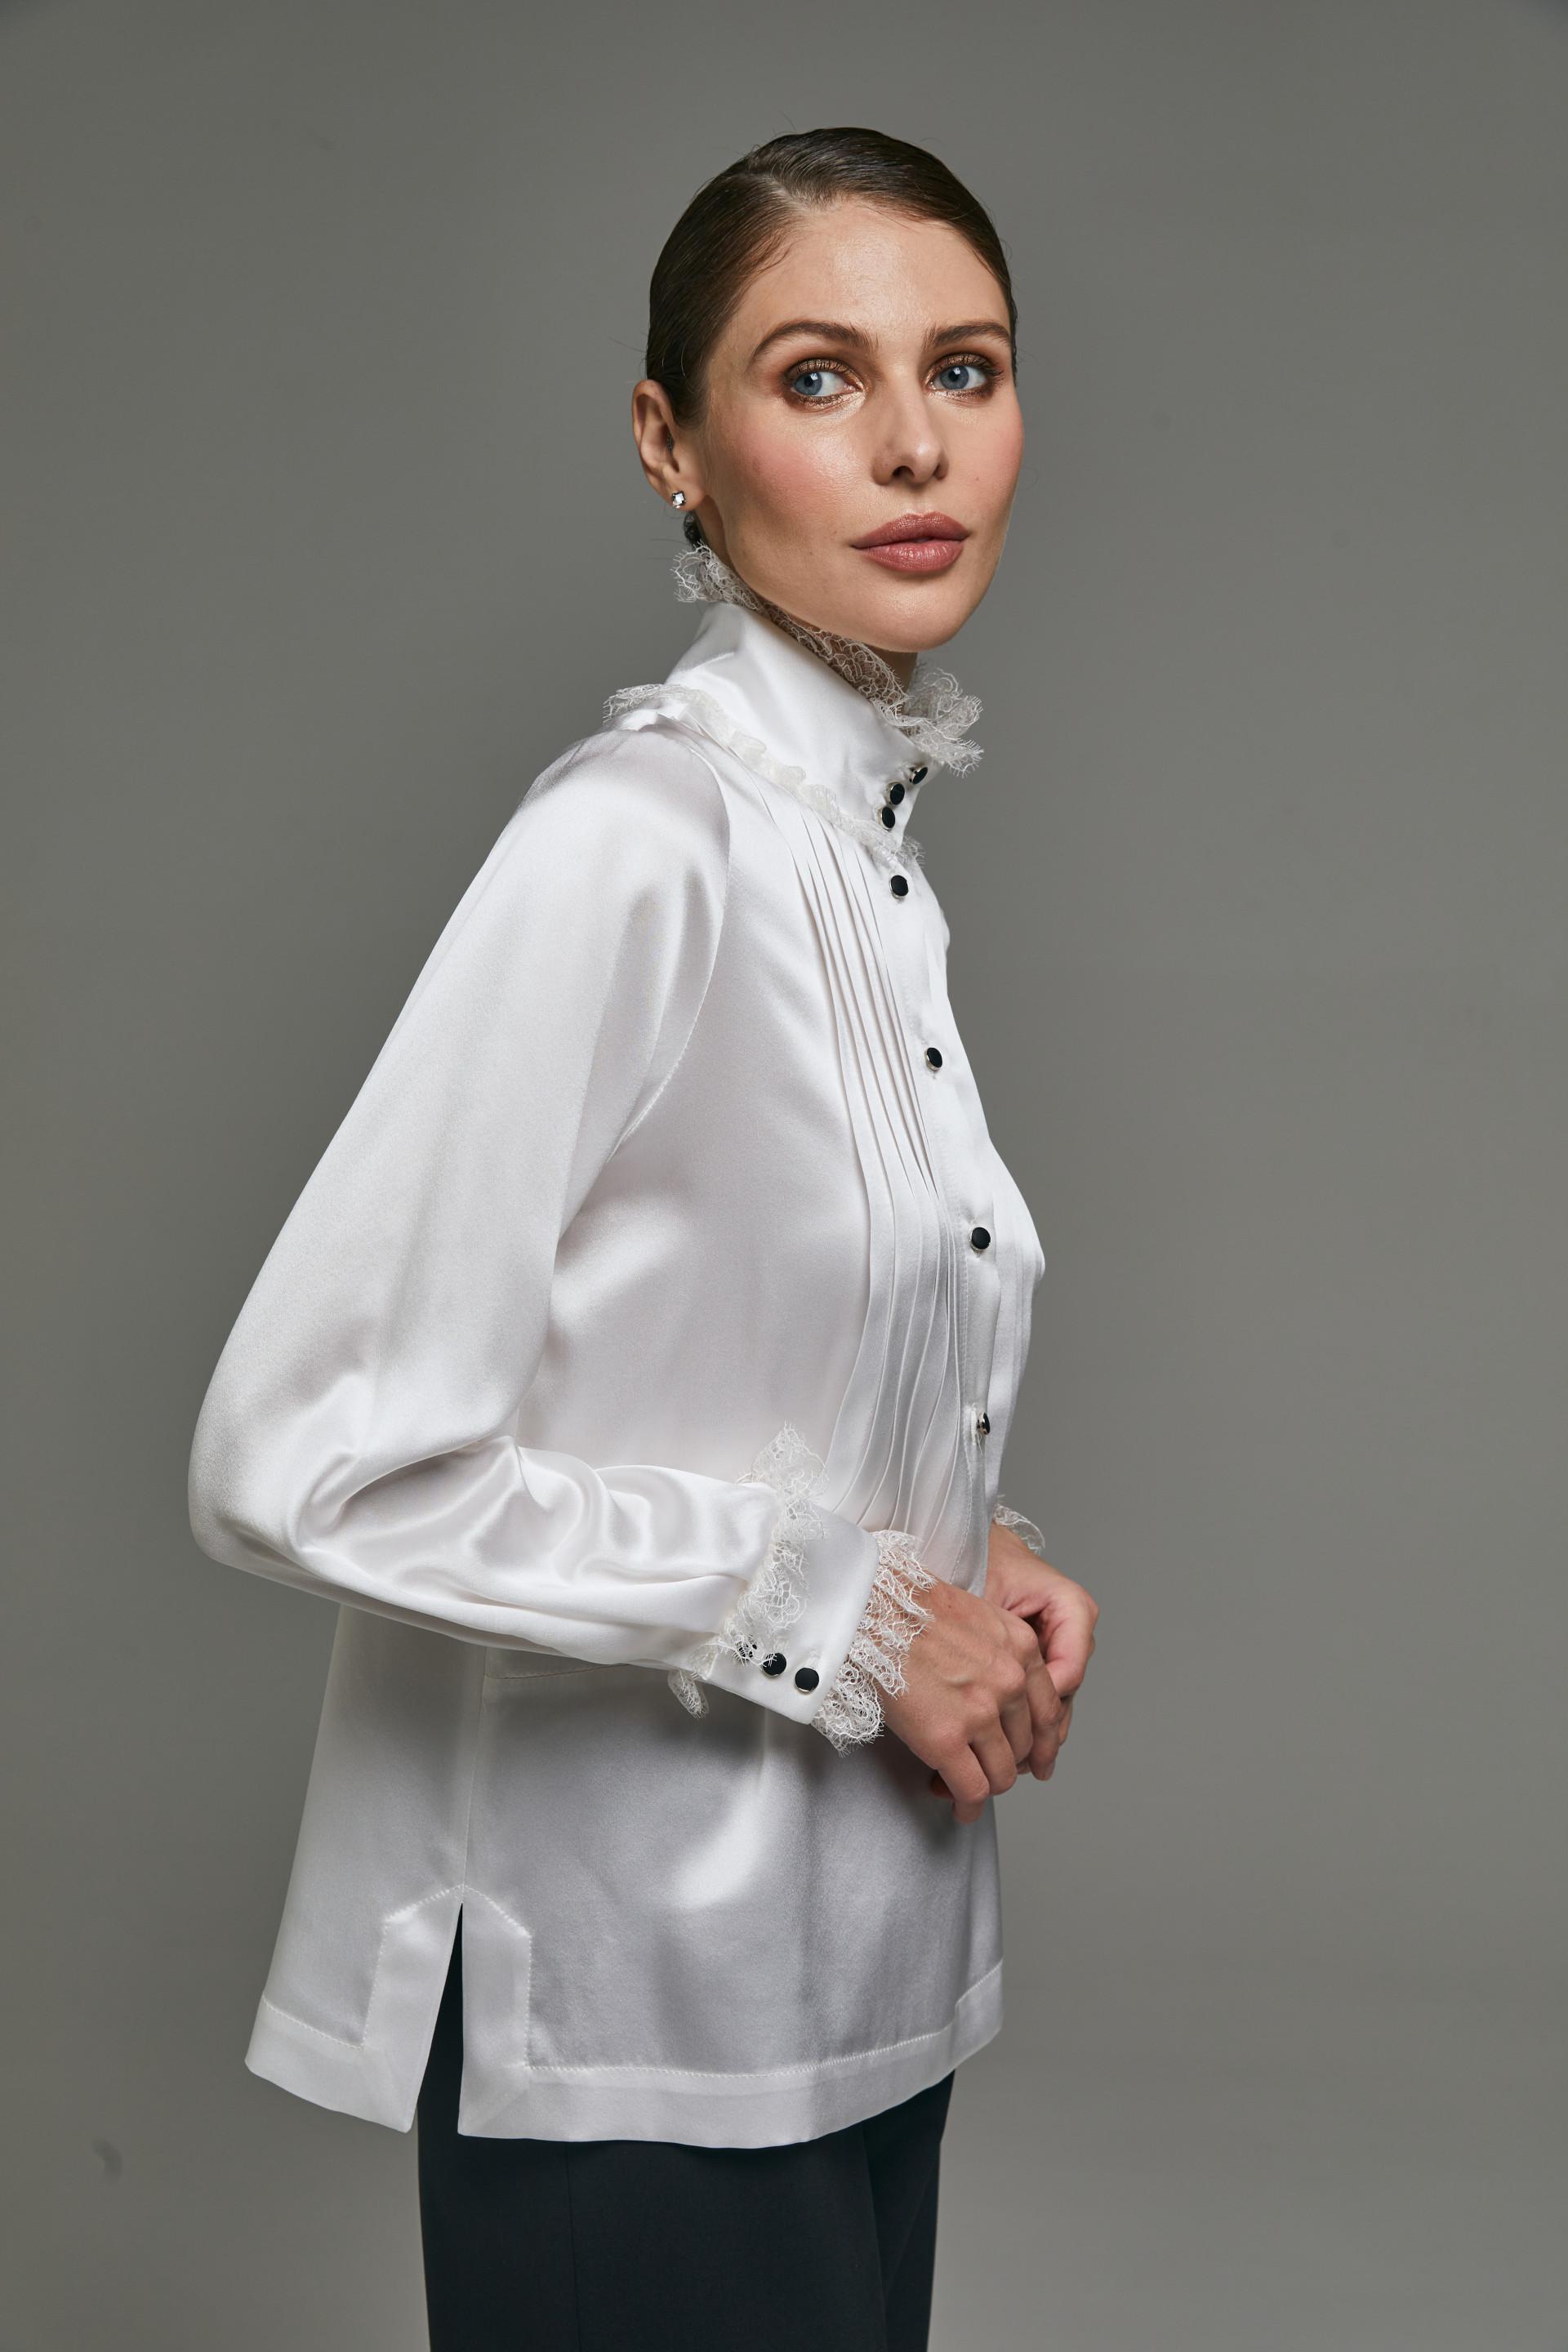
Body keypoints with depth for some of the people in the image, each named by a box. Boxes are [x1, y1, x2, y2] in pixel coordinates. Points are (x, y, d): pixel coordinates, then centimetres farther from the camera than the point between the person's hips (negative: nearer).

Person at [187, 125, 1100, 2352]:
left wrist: (975, 1565, 1)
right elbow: (301, 1457, -24)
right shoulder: (636, 842, -20)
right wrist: (839, 1613, -17)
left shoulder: (876, 838, 6)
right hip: (634, 2003, -8)